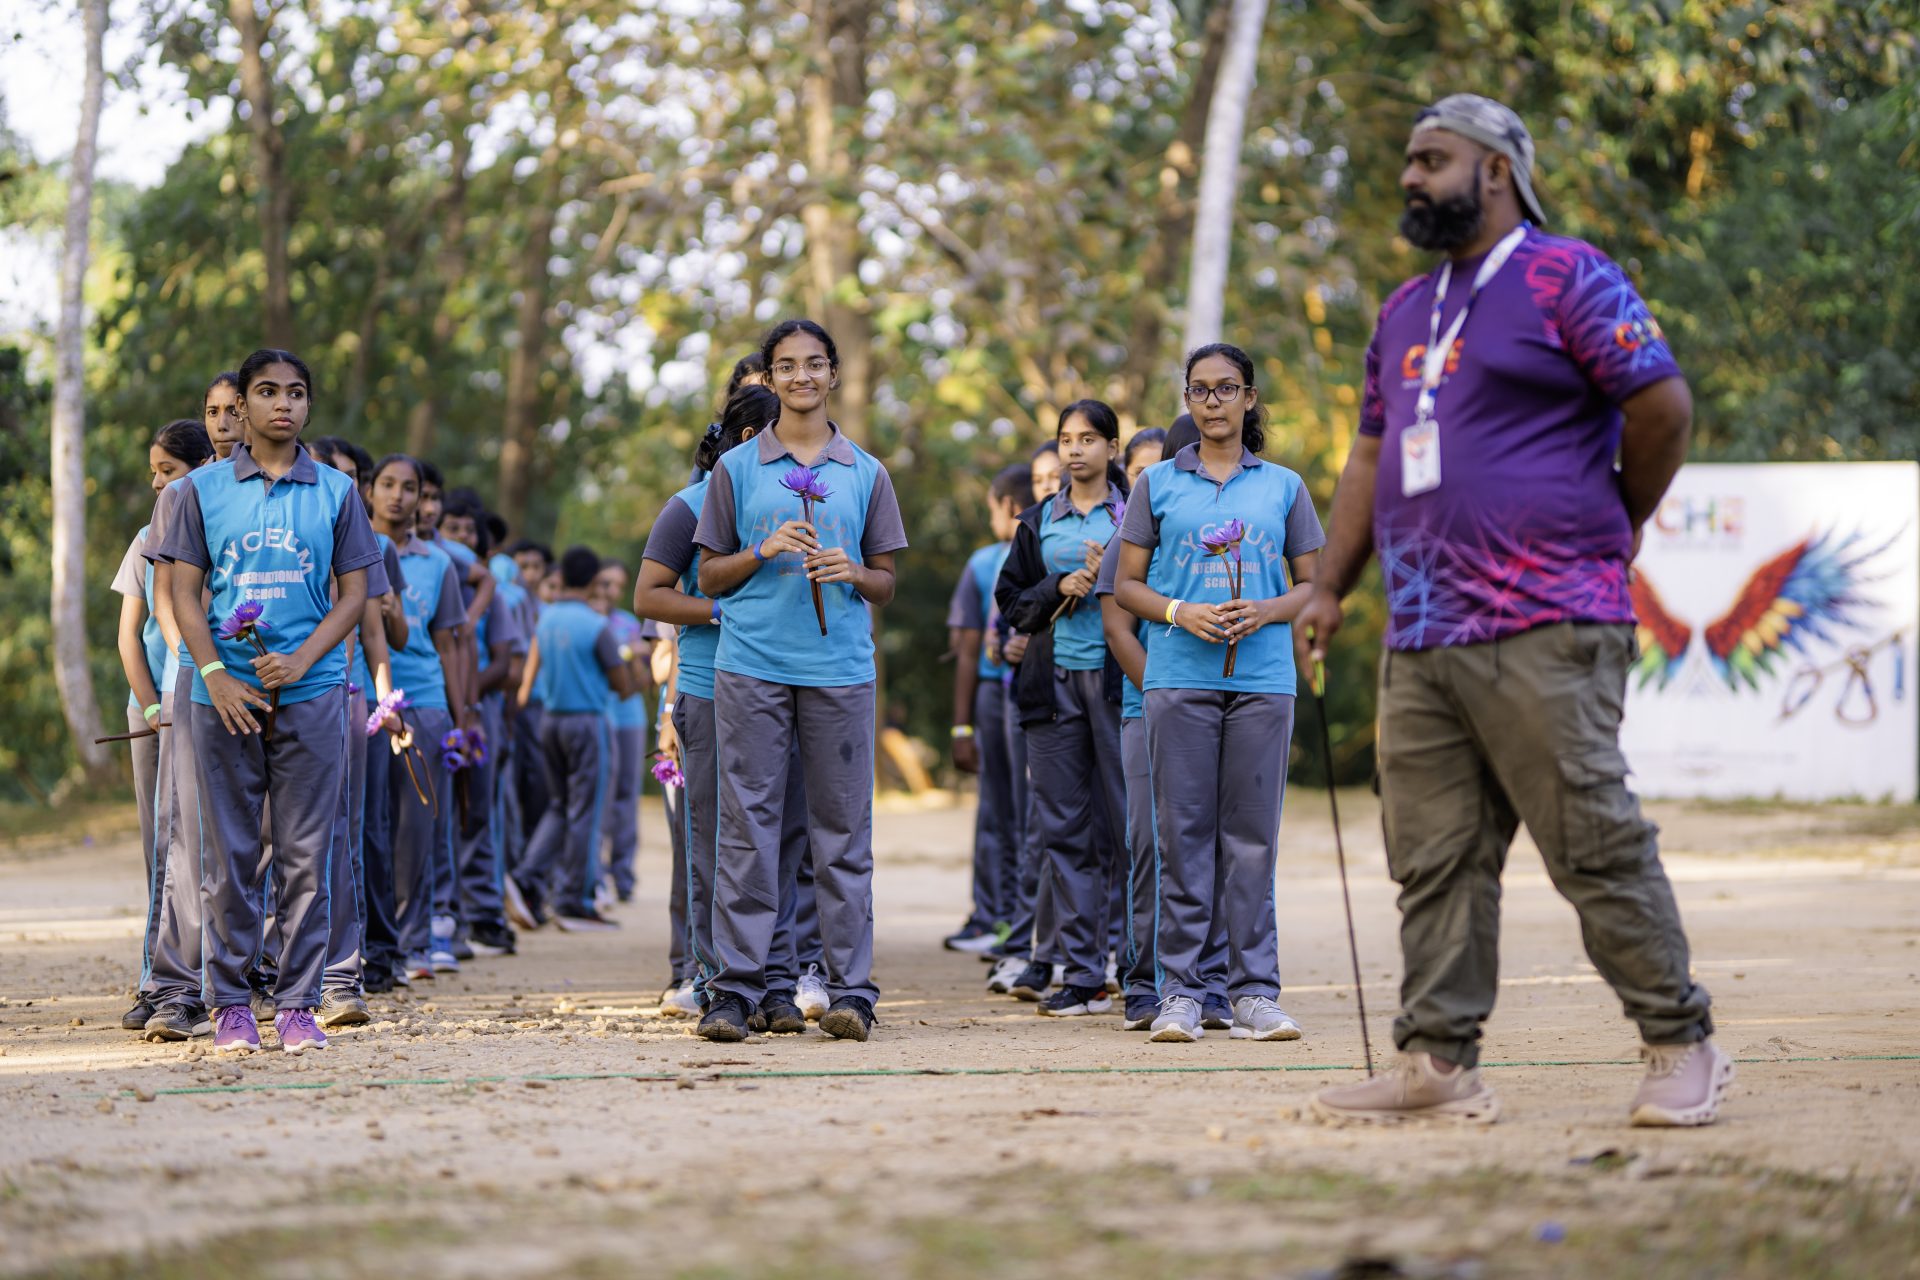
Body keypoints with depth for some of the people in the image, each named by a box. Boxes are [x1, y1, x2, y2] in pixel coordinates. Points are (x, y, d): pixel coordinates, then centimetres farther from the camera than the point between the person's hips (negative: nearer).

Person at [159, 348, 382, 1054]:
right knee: (228, 854, 2)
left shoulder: (335, 491, 7)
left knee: (306, 855, 0)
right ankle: (230, 1002, 9)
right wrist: (215, 674, -9)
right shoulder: (205, 488, 6)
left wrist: (301, 661, -9)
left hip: (311, 690, 0)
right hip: (226, 693, 0)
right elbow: (184, 592, 5)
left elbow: (353, 593, 6)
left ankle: (298, 1002, 6)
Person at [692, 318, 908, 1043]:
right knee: (748, 824, -3)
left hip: (840, 666, 1)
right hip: (750, 667, -1)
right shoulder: (736, 468, 9)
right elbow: (710, 577, 10)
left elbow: (885, 584, 15)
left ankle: (851, 989, 1)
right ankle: (738, 985, -1)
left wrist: (853, 572, -7)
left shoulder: (865, 474, 13)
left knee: (844, 828, 0)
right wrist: (765, 550, -7)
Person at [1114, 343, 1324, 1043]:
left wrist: (1266, 612, -7)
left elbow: (1313, 585, 13)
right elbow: (1125, 584, 10)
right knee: (1183, 831, -2)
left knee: (1253, 833, -1)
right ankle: (1179, 991, 2)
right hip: (1180, 675, 0)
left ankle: (1255, 991, 2)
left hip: (1262, 677, 1)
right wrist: (1180, 612, -8)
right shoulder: (1158, 483, 10)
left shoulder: (1283, 486, 12)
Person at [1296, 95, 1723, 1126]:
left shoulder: (1566, 278, -3)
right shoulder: (1405, 312, 22)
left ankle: (1680, 1047, 3)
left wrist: (1613, 528, 3)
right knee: (1433, 860, 4)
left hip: (1543, 632, -8)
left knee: (1595, 845, -7)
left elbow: (1663, 405, -7)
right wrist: (1329, 586, 17)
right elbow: (1371, 457, 25)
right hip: (1420, 639, 8)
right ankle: (1437, 1059, 6)